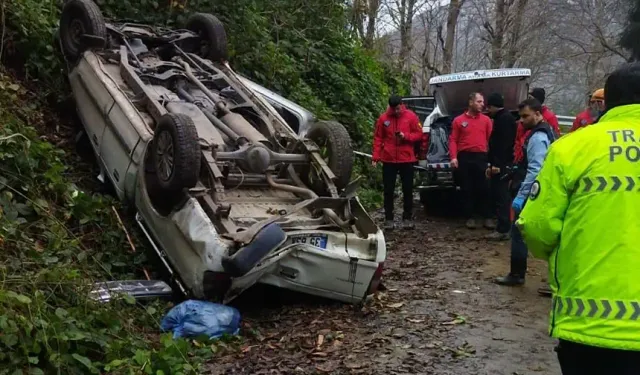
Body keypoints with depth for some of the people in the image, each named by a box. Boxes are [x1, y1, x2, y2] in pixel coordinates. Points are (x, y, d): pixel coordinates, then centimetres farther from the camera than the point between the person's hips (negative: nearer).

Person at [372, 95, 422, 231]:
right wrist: (376, 156, -4)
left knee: (408, 190, 6)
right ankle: (388, 219, 10)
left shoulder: (411, 116, -1)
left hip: (407, 160, 0)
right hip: (388, 160, 1)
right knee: (388, 190, 3)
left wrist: (406, 136, -15)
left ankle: (407, 218, 16)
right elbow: (378, 138, 3)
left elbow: (419, 134, 2)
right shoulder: (383, 118, 1)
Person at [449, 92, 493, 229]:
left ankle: (486, 217, 9)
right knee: (467, 189, 5)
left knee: (483, 188, 1)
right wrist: (454, 157, -10)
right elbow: (453, 140, 2)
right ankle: (470, 217, 13)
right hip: (464, 157, 0)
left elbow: (491, 139, 3)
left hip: (481, 157, 0)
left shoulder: (486, 120, 8)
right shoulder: (459, 120, 5)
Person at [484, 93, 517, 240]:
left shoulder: (504, 119, -12)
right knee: (499, 195, 14)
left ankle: (503, 230, -8)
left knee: (501, 197, -9)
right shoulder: (502, 118, 21)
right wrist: (492, 164, 23)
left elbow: (504, 144, -22)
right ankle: (503, 226, 20)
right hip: (500, 164, 10)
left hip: (501, 166, -10)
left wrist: (497, 164, -25)